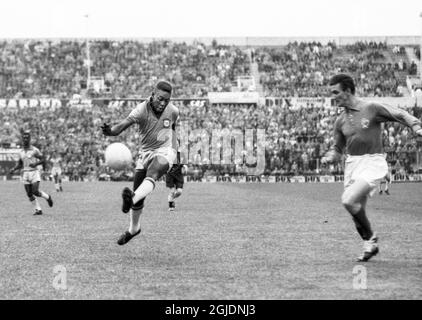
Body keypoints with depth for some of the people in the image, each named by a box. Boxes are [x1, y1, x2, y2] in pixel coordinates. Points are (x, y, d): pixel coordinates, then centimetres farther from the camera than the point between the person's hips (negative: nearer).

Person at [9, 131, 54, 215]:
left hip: (34, 173, -5)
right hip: (26, 174, 5)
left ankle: (47, 197, 13)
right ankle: (38, 210, 9)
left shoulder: (34, 150, -6)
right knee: (29, 195, -1)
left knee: (35, 192, -16)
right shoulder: (21, 152, 11)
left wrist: (35, 164, -22)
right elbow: (20, 164, 21)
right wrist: (13, 169, 3)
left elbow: (43, 160, -5)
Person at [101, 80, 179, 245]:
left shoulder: (173, 111, -7)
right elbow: (124, 124, -34)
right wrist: (110, 130, -55)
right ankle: (133, 228, 30)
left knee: (151, 175, -35)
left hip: (164, 152, -1)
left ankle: (132, 198, -62)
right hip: (145, 153, 2)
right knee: (138, 194, 6)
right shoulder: (142, 110, -17)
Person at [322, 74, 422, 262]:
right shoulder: (340, 121, 9)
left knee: (348, 200, -23)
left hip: (372, 163, -6)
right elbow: (337, 148, 18)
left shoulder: (372, 109, -6)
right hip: (352, 164, 6)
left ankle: (370, 238, -4)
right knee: (357, 211, 6)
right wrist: (329, 158, -3)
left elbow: (401, 115, 0)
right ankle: (369, 246, 27)